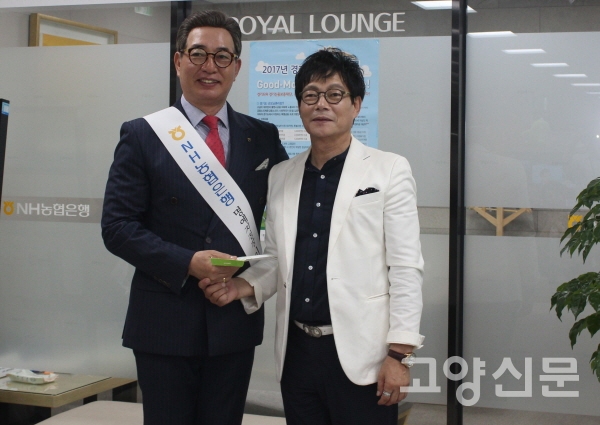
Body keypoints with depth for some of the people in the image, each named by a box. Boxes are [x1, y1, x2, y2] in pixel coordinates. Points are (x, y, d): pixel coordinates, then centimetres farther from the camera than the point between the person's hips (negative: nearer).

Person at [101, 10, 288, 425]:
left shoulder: (263, 138, 6)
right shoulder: (142, 135, -1)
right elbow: (118, 226, -5)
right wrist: (186, 263, -18)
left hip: (236, 318, 2)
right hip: (164, 322, -2)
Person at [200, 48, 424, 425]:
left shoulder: (389, 170, -3)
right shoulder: (281, 176, 11)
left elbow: (405, 268, -7)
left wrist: (399, 354, -11)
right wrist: (246, 285, -3)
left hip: (360, 353, -4)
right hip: (297, 351, 5)